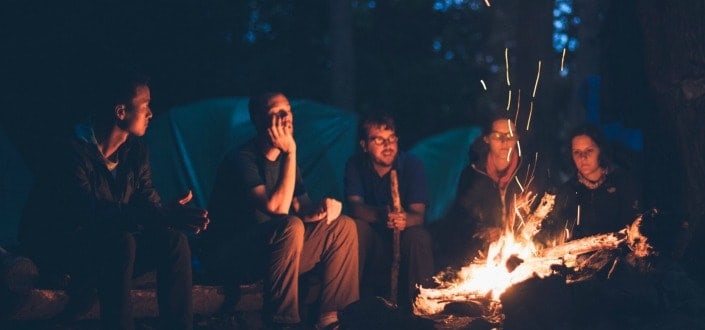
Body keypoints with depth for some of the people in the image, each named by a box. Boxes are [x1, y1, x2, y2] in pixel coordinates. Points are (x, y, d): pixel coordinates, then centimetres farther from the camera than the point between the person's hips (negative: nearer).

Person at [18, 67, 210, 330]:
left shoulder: (136, 151, 2)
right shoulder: (73, 150, -23)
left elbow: (149, 204, -5)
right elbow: (89, 210, -35)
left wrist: (176, 215, -31)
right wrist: (165, 216, -43)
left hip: (108, 245, 7)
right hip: (57, 246, -7)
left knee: (173, 241, -16)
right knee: (120, 242, -35)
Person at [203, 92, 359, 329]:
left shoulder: (284, 158, 10)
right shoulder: (242, 159, -17)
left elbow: (301, 208, 10)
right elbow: (277, 208, -27)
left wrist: (322, 209, -14)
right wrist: (290, 153, -24)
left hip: (273, 251, 9)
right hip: (230, 255, -9)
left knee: (343, 226, 1)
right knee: (291, 227, -35)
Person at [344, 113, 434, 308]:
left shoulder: (412, 165, -5)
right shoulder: (356, 166, -2)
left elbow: (418, 214, -17)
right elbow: (355, 207, -18)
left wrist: (405, 219, -44)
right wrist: (381, 215, -42)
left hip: (404, 241, 0)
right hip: (372, 245, 1)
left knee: (418, 236, -32)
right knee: (356, 227, -29)